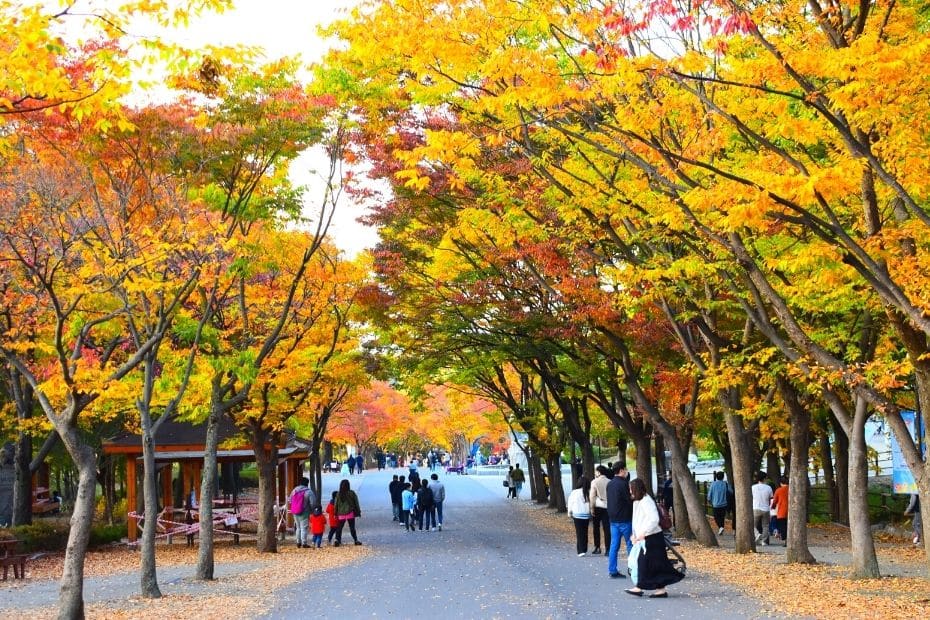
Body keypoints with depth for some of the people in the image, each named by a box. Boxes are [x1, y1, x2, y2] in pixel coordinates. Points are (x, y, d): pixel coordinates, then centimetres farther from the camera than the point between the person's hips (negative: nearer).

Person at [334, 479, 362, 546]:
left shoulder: (338, 494, -2)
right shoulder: (351, 493, -6)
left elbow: (336, 504, 3)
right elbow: (356, 503, -2)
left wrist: (336, 514, 11)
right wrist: (358, 511, 7)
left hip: (341, 514, 2)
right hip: (350, 513, -2)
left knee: (339, 528, 10)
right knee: (352, 528, 6)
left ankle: (337, 540, -1)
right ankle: (356, 540, 9)